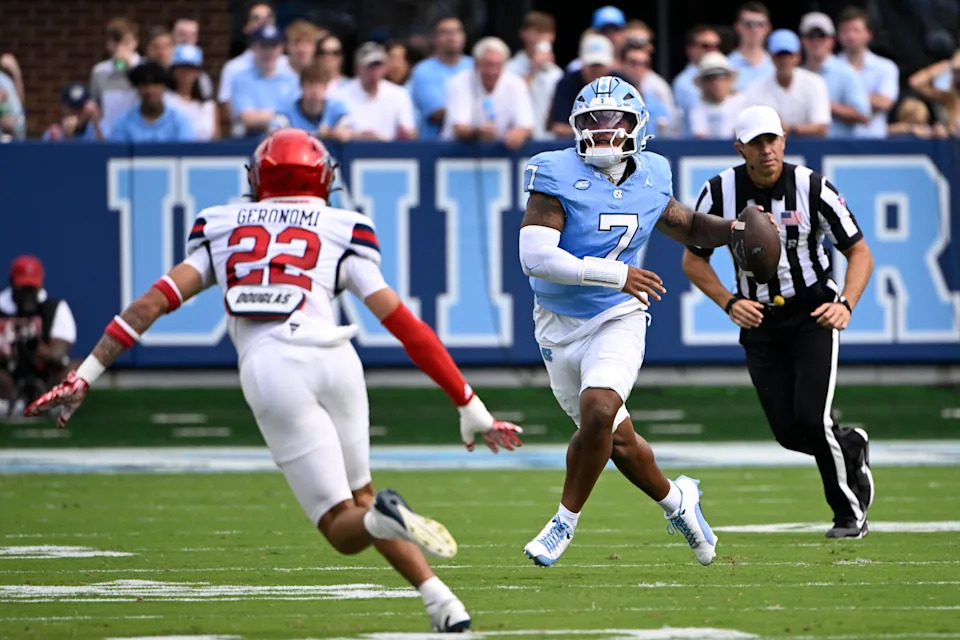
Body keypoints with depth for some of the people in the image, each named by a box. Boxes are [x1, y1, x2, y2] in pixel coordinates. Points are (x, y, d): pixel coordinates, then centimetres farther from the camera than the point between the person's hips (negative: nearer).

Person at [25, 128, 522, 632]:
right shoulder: (342, 231, 18)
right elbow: (402, 323, 13)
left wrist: (86, 374, 14)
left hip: (268, 370, -1)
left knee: (345, 529, 2)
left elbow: (155, 301, 13)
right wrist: (470, 408, 16)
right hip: (333, 359, 1)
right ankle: (443, 604, 7)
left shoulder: (221, 228, 22)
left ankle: (403, 546, -33)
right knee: (360, 498, 23)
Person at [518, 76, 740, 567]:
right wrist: (614, 274, -27)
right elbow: (535, 256, -24)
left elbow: (688, 227, 20)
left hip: (617, 320, 1)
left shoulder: (650, 178, 1)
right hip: (560, 325, -1)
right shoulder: (558, 176, -14)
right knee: (617, 439, 8)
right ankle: (675, 500, 35)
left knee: (598, 413, -25)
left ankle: (566, 521, -7)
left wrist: (734, 229, -1)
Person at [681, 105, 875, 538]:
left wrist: (846, 304, -23)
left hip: (813, 313, -3)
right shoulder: (720, 193, -8)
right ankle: (850, 447, 32)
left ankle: (850, 514, 3)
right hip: (759, 320, 3)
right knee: (789, 433, -2)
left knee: (812, 419, -17)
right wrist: (729, 303, -12)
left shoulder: (812, 189, -13)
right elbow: (694, 260, 4)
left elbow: (859, 252, -6)